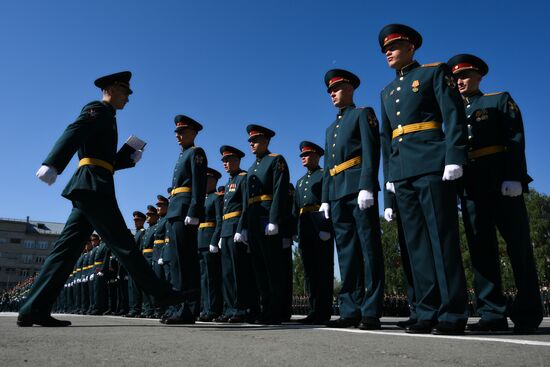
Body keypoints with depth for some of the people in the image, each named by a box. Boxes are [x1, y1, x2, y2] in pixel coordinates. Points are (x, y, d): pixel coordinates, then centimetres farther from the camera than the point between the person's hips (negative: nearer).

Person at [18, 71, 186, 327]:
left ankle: (35, 309, 2)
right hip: (93, 187, -10)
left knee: (68, 247, 3)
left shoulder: (106, 118, 28)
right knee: (122, 242, -7)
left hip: (89, 189, 10)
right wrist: (52, 163, -34)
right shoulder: (98, 109, 0)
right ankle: (160, 293, -2)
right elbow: (73, 132, -19)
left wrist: (131, 159, 17)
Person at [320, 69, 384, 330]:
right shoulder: (331, 128, 29)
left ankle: (371, 312, -5)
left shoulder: (363, 114, 8)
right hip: (338, 194, 7)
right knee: (346, 252, 4)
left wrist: (366, 187, -18)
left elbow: (371, 151, -6)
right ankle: (350, 311, 6)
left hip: (359, 189, -7)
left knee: (369, 248, -7)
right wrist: (325, 199, 15)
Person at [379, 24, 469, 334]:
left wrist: (454, 159, -14)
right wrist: (389, 176, 14)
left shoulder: (435, 72, 8)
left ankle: (453, 314, -1)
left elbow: (455, 115, -3)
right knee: (417, 243, 2)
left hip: (432, 166, -6)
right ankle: (429, 313, 6)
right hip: (402, 174, 6)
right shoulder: (387, 91, 25)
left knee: (442, 239, -6)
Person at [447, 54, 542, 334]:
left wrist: (513, 177, -15)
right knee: (481, 249, 0)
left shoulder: (500, 100, 12)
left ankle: (527, 315, 7)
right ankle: (492, 315, 4)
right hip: (470, 187, 4)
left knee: (518, 248, -1)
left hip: (501, 183, -3)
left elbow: (516, 139, -1)